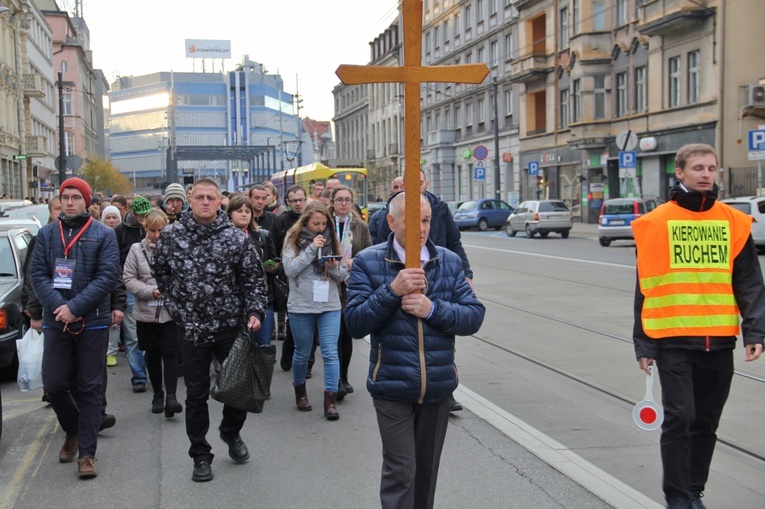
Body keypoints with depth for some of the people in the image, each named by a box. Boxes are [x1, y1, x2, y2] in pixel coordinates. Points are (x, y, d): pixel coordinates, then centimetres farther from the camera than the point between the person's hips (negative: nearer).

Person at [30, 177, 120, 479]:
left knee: (90, 387, 2)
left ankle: (87, 453, 9)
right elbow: (38, 275, 1)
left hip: (93, 322, -3)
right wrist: (59, 307, -15)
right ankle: (73, 431, 32)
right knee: (54, 384, 5)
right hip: (55, 322, 3)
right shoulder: (46, 234, 8)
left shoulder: (104, 234, 0)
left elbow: (108, 276, -9)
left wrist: (75, 307, -18)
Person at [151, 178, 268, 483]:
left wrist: (255, 311, -12)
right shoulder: (171, 236, -3)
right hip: (192, 329, 0)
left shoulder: (236, 238, -5)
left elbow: (254, 278, -1)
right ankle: (200, 455, 21)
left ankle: (231, 432, 39)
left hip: (231, 326, 0)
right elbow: (160, 272, 12)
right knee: (196, 394, 7)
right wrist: (176, 306, 7)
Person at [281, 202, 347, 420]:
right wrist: (312, 249, -18)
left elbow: (343, 274, 7)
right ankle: (300, 390, 34)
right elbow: (289, 269, -14)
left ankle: (331, 399, -2)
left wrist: (334, 267, -15)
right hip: (301, 306, -1)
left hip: (330, 305, 1)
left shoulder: (332, 240, 6)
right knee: (302, 353, 12)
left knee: (330, 352, -5)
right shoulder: (294, 239, -1)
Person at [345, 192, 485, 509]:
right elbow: (355, 324, -10)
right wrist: (392, 290, -21)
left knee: (426, 470, 17)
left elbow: (474, 316, -2)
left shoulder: (450, 262, 4)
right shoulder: (368, 262, -4)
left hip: (438, 386, 3)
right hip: (392, 386, -3)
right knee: (400, 471, -5)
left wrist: (433, 309, -18)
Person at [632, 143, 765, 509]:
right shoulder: (656, 223, -1)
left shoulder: (734, 223, 6)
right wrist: (643, 343, -1)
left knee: (706, 422, 11)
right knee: (680, 417, -6)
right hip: (673, 338, -3)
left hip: (719, 340, 3)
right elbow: (644, 288, 1)